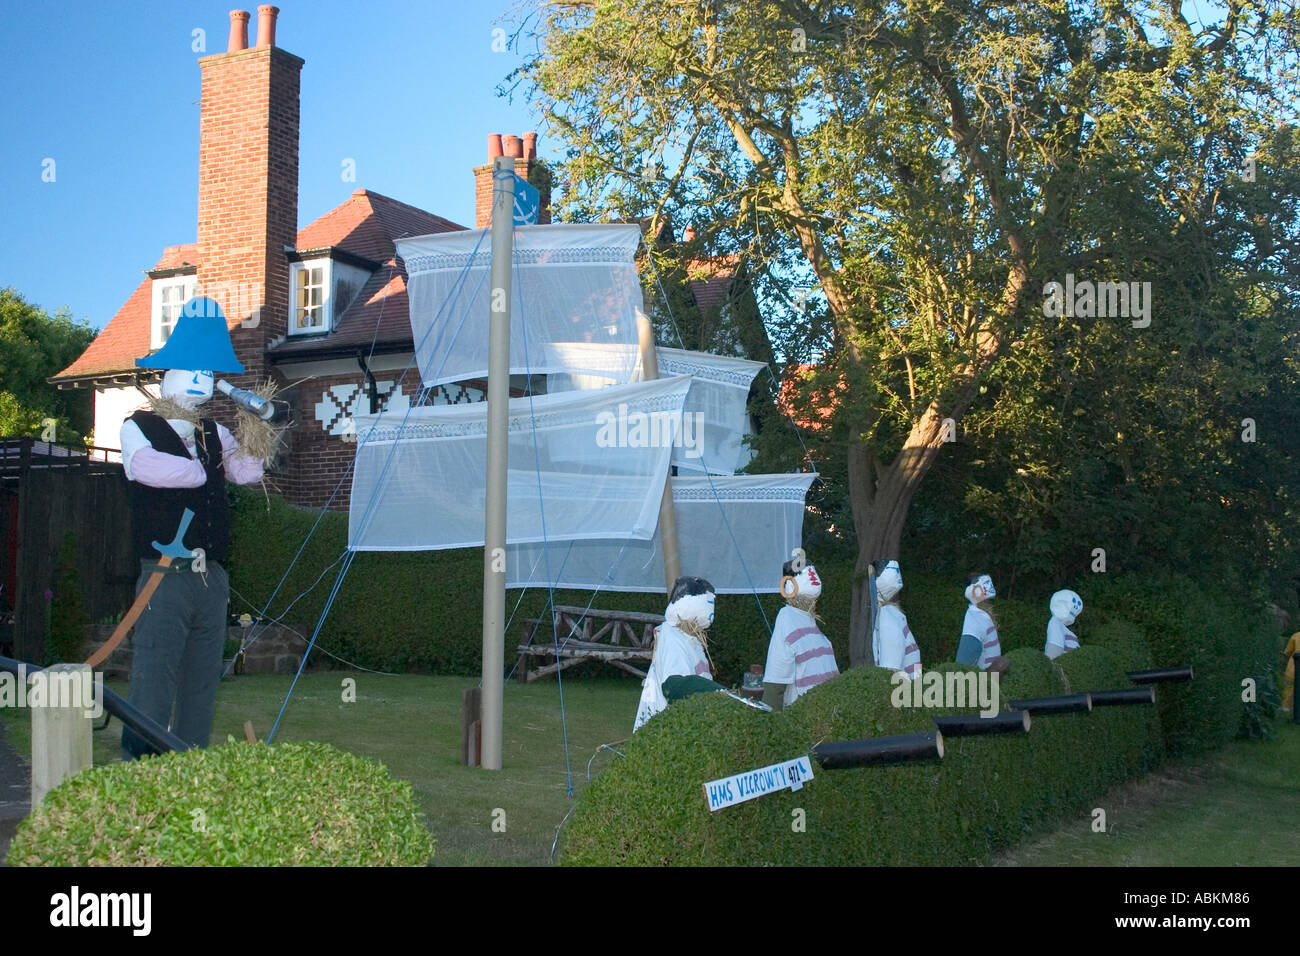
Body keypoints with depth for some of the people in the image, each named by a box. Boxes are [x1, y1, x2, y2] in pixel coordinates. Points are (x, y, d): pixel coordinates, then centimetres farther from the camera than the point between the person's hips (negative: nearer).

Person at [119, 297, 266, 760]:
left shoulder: (213, 432, 18)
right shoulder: (139, 427, 1)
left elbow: (247, 470, 5)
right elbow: (147, 466, -20)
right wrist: (202, 470, -5)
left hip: (212, 578, 6)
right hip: (166, 577, -6)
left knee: (203, 681, 10)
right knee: (153, 684, -8)